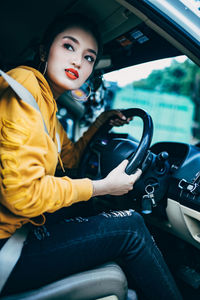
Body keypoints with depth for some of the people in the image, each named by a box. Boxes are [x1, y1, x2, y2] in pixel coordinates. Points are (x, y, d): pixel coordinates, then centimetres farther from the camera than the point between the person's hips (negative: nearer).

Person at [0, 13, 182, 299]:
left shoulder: (46, 101, 11)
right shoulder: (24, 85, -18)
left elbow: (68, 158, 25)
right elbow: (23, 194, -26)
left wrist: (99, 123, 14)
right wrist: (103, 186, -15)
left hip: (23, 222, 10)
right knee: (130, 227, -9)